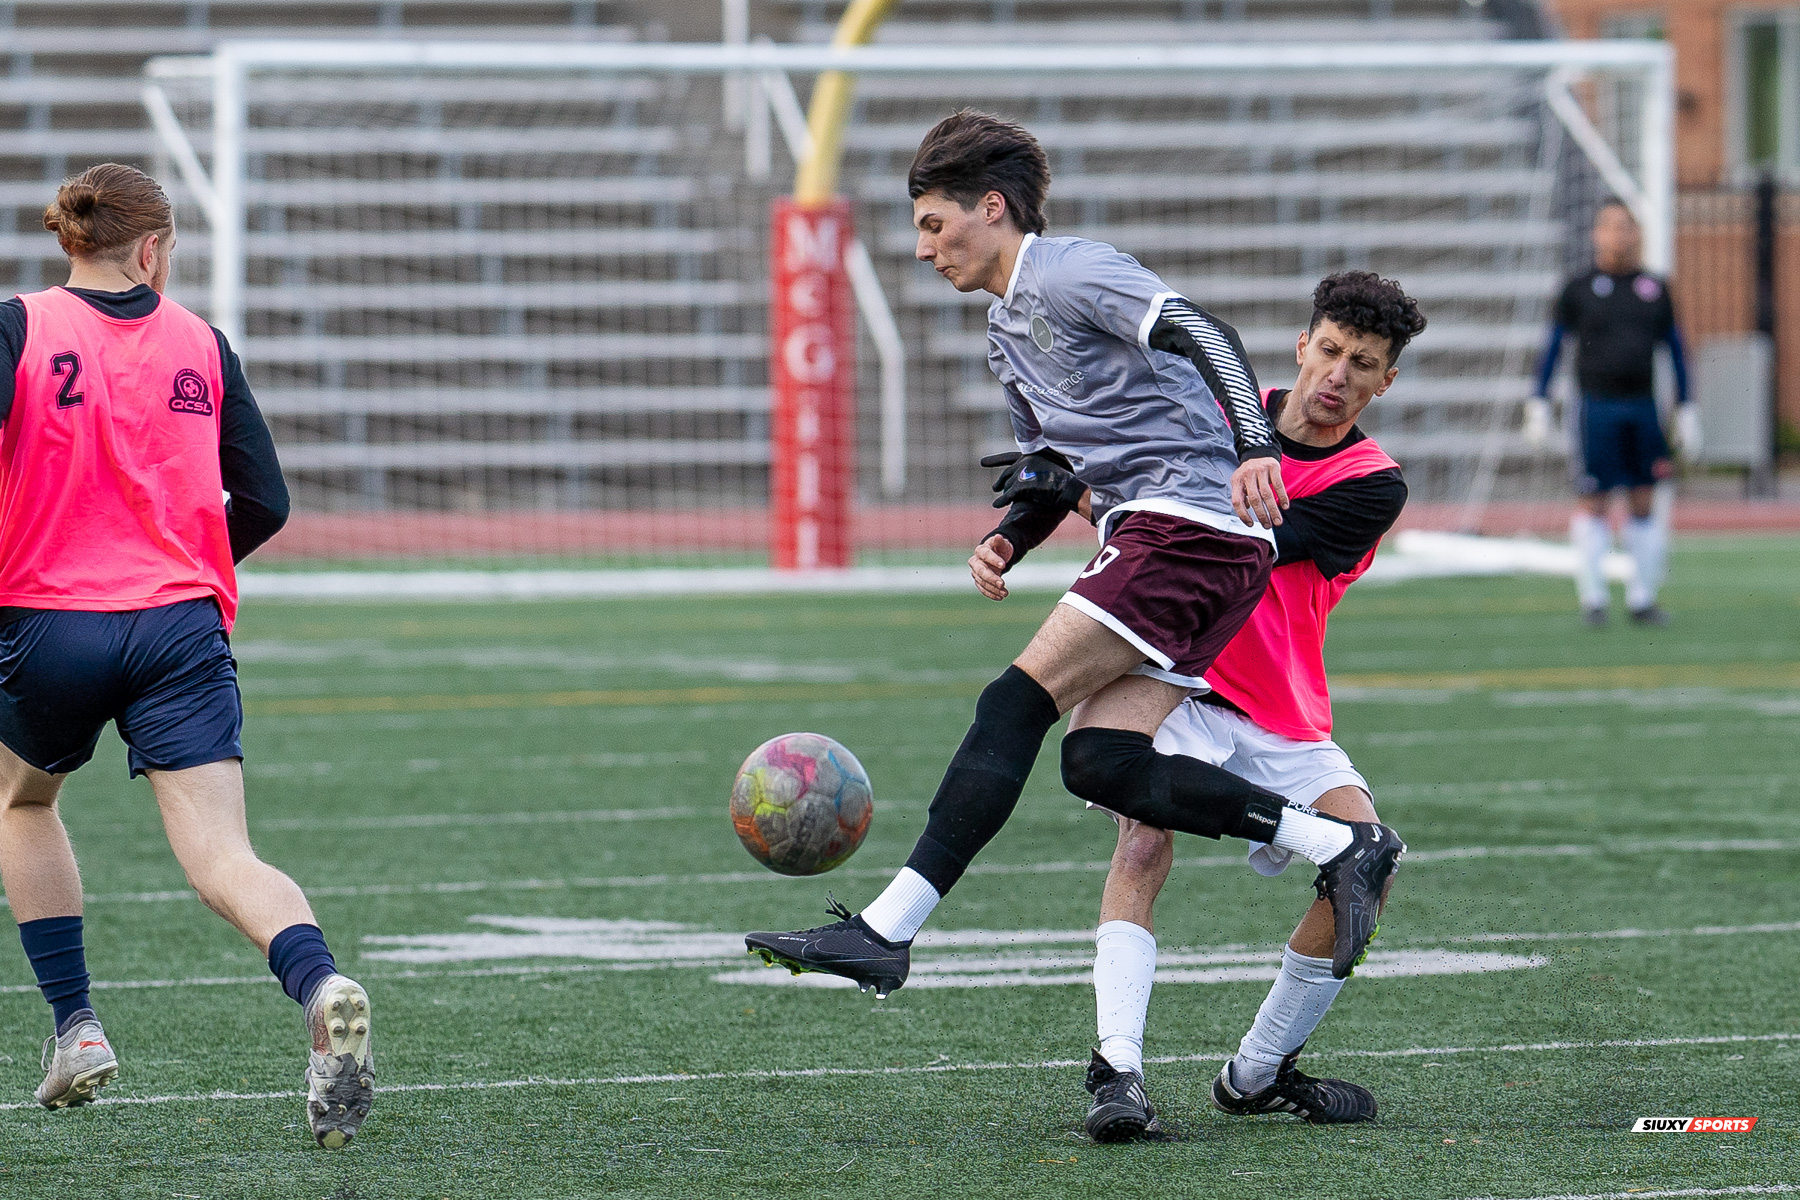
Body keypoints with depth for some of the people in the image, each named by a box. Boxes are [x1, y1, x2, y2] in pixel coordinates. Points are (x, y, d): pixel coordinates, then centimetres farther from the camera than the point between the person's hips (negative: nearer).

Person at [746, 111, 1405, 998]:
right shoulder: (1006, 332, 25)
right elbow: (1057, 470, 32)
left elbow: (1199, 333, -20)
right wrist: (1009, 539, 10)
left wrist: (1256, 447, -35)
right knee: (1100, 765, -5)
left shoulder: (1072, 273, -6)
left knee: (1018, 702, -16)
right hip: (1146, 533, 10)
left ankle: (886, 930, -21)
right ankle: (1337, 844, -3)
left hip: (1190, 522, -10)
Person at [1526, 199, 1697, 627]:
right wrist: (1538, 405, 3)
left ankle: (1642, 598, 11)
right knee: (1592, 503, -2)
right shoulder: (1580, 289, 2)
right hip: (1596, 408, -3)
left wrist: (1686, 411, 13)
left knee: (1644, 504, 4)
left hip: (1643, 408, 3)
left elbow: (1675, 349, 15)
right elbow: (1553, 347, 7)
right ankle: (1592, 599, 4)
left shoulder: (1656, 288, 9)